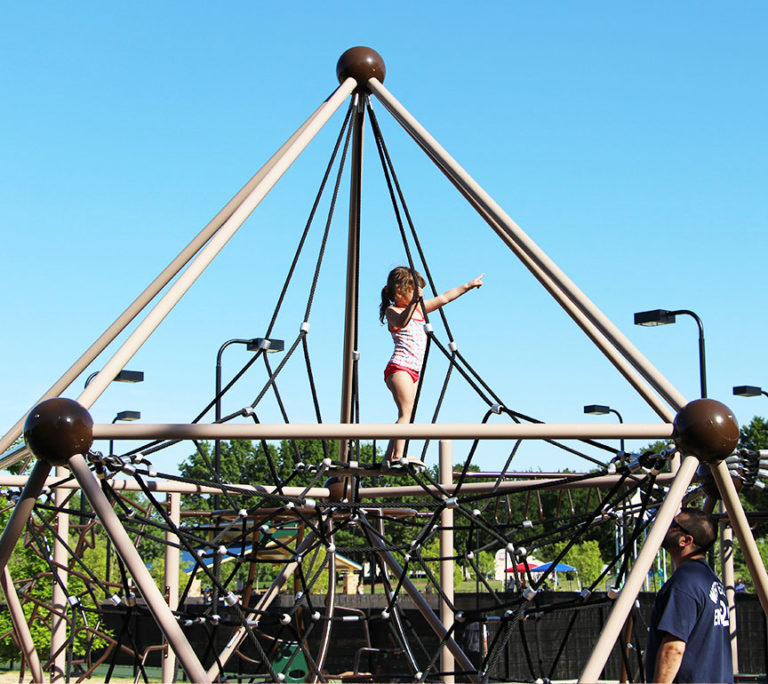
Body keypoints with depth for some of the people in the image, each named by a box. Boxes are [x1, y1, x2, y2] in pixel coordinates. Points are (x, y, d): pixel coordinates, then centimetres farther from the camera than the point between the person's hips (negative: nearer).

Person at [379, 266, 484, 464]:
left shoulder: (419, 308, 20)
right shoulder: (392, 311, -5)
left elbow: (444, 298, 26)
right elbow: (401, 322, -28)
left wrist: (469, 285, 29)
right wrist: (413, 302, -43)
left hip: (413, 371, 9)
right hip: (399, 368, -9)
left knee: (405, 415, 3)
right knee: (405, 413, -19)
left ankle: (389, 458, 2)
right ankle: (397, 456, -26)